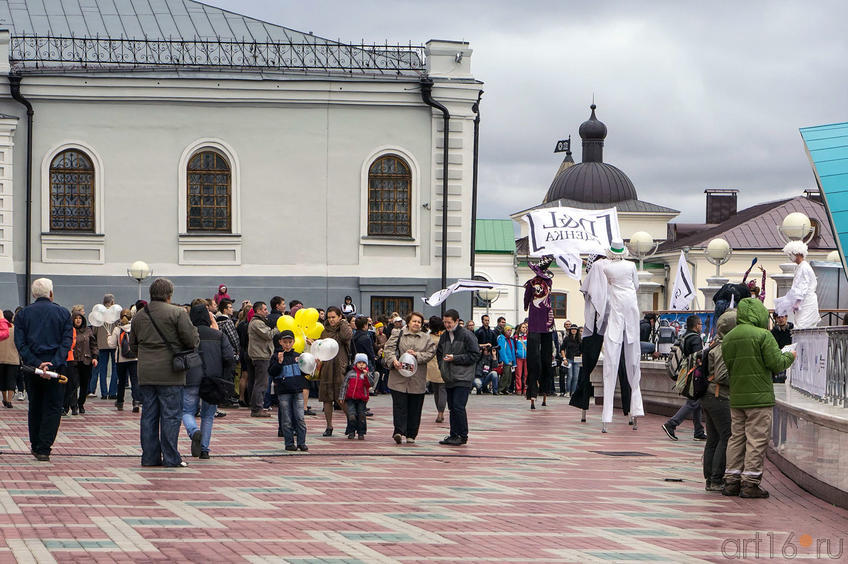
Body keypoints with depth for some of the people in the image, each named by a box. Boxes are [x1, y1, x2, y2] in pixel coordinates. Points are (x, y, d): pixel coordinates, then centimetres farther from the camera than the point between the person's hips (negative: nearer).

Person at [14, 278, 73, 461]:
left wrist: (36, 364, -12)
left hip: (32, 369, 2)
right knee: (52, 409, 3)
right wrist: (53, 364, -15)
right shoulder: (63, 313, 1)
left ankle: (36, 447, 22)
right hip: (56, 369, -2)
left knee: (35, 408, 17)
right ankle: (44, 449, -5)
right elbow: (67, 342, -9)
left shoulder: (23, 314, 4)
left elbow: (20, 343, -6)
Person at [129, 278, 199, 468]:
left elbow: (133, 346, 18)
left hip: (145, 374, 5)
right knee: (171, 416, -1)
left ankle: (149, 457, 11)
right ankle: (170, 458, -1)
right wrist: (195, 331, 10)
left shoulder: (138, 316, 11)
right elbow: (191, 340, -11)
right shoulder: (177, 313, -8)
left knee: (149, 416, 10)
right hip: (170, 374, -5)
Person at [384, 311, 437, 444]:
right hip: (399, 378, -2)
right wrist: (393, 360, -22)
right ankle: (399, 432, -14)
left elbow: (430, 353, 2)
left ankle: (411, 435, 13)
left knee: (415, 408, 5)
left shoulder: (426, 338, 13)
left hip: (418, 380, 2)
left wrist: (416, 355, -13)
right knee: (400, 405, -10)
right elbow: (389, 348, -4)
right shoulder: (397, 334, 7)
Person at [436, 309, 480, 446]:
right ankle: (454, 435, 15)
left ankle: (462, 436, -4)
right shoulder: (444, 336, 13)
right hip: (449, 378, 7)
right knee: (452, 407, 9)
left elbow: (474, 355, -9)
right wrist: (442, 366, 8)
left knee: (458, 406, -12)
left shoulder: (467, 335, -7)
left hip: (463, 378, -7)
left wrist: (455, 358, -13)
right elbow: (439, 353, 26)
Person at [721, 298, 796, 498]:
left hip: (736, 397, 6)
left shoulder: (727, 338, 10)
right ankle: (750, 483, -3)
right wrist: (790, 356, 7)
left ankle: (731, 481, 13)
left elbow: (728, 367, 13)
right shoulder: (763, 335, -10)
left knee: (736, 437, 12)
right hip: (759, 396, -6)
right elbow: (776, 363, -12)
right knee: (757, 439, -2)